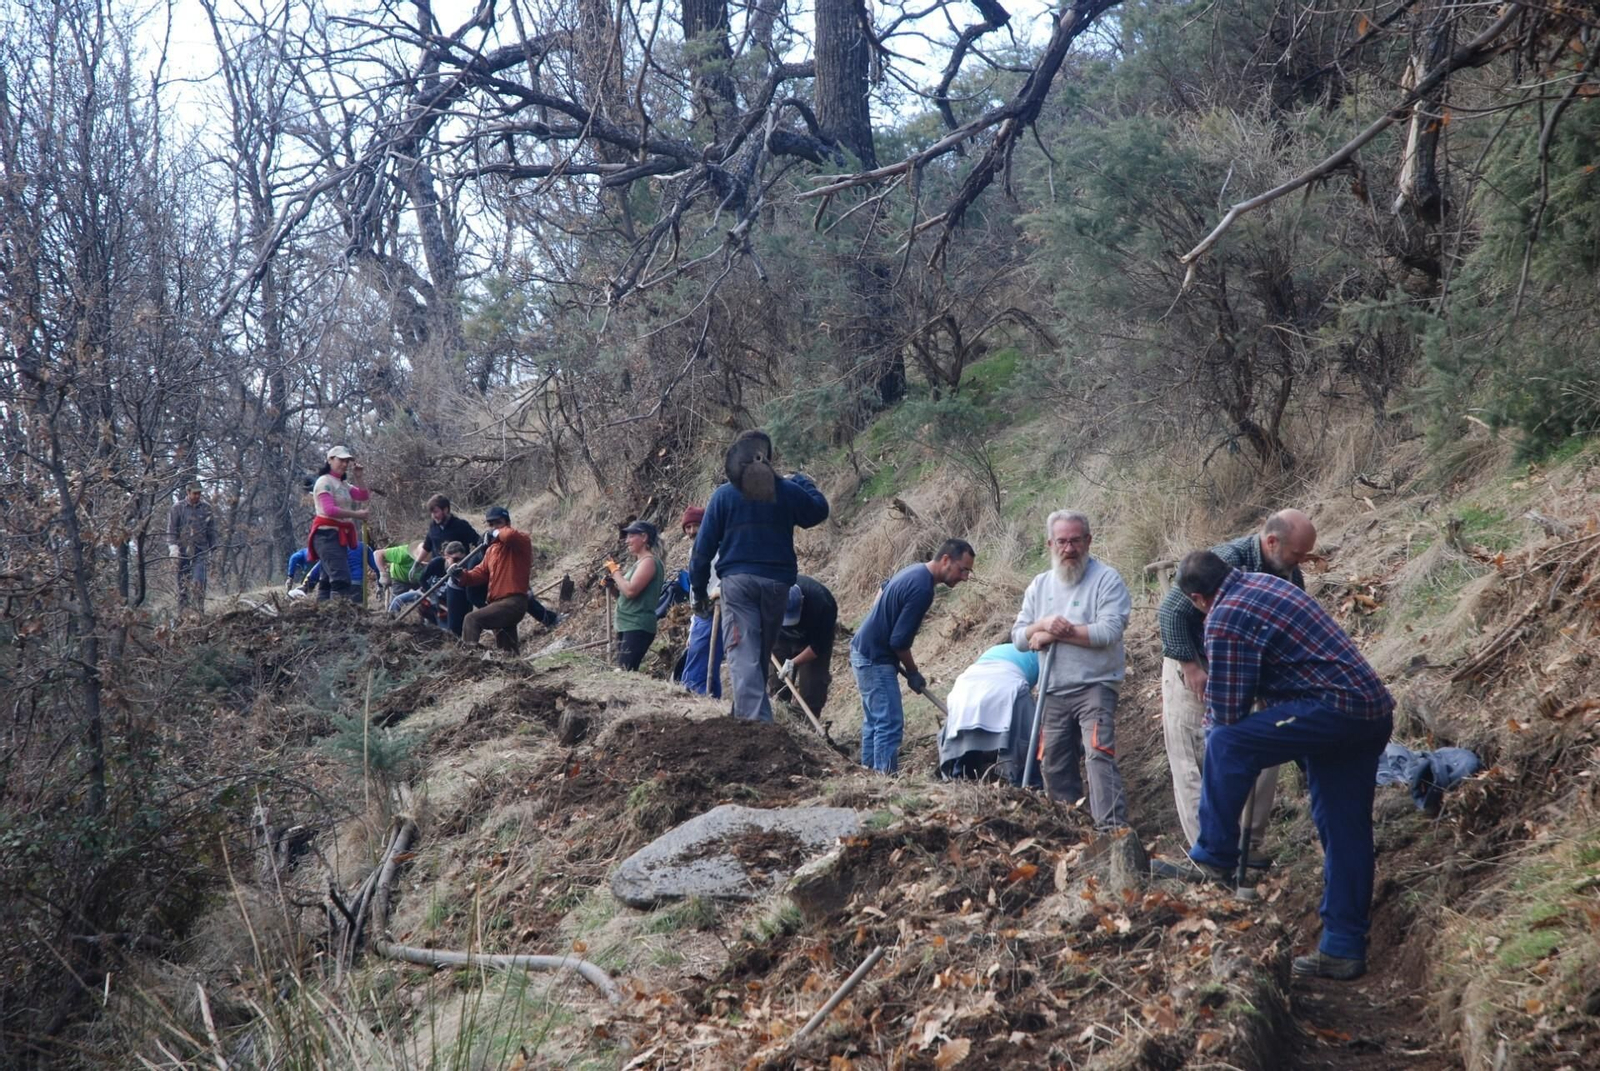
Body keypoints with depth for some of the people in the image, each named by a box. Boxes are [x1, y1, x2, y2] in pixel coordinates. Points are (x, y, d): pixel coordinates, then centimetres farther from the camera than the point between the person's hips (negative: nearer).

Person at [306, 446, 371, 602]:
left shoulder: (343, 484, 20)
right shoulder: (324, 482, -7)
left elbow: (363, 496, 9)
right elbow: (330, 510, -19)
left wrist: (358, 477, 1)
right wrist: (356, 515, -19)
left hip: (339, 536, 10)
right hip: (327, 535, -10)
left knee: (328, 581, 10)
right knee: (341, 578, -22)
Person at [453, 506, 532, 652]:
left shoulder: (521, 541, -4)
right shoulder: (491, 549, 20)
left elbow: (510, 535, -29)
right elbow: (480, 573, 14)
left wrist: (496, 533, -10)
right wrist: (462, 575, -4)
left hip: (513, 603, -9)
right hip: (498, 602, 9)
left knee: (472, 619, -23)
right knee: (507, 651, 12)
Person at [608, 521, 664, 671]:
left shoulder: (649, 561, -9)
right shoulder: (639, 563, 19)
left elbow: (630, 591, -20)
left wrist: (615, 571, -7)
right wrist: (612, 583, 8)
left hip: (637, 627, -10)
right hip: (627, 626, 10)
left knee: (626, 673, -18)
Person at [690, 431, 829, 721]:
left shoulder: (723, 495, 0)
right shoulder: (788, 492, 3)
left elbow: (704, 546, 2)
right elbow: (819, 510, 22)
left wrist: (699, 588, 10)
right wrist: (800, 481, 35)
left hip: (738, 580, -2)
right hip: (778, 581, 2)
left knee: (744, 654, -9)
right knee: (762, 654, 16)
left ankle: (755, 719, -24)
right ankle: (747, 713, 25)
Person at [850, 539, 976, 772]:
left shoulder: (915, 570, 6)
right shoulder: (922, 589, -25)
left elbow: (882, 590, 25)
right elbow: (899, 641, -23)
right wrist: (912, 672, -8)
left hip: (865, 650, 10)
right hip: (875, 659, -10)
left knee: (874, 722, 14)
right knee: (890, 724, -10)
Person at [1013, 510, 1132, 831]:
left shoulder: (1107, 579, -5)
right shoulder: (1039, 585, 14)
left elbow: (1109, 631, -18)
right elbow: (1018, 638, 11)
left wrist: (1057, 633, -13)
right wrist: (1042, 625, -12)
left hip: (1095, 687, -6)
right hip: (1053, 693, 6)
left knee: (1099, 754, -21)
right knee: (1056, 767, 11)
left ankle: (1113, 829, -27)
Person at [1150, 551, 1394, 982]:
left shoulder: (1225, 619, -12)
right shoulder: (1265, 582, 17)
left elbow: (1228, 712, -9)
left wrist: (1215, 723, 13)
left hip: (1335, 708, -10)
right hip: (1374, 710, 10)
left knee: (1226, 744, -11)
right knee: (1345, 830, 11)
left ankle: (1213, 860, -1)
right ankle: (1343, 947, 16)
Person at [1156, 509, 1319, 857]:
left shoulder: (1291, 576, -4)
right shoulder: (1226, 561, -25)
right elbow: (1170, 611, -23)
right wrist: (1190, 668, -22)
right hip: (1192, 672, -7)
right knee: (1196, 764, -5)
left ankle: (1248, 845, 11)